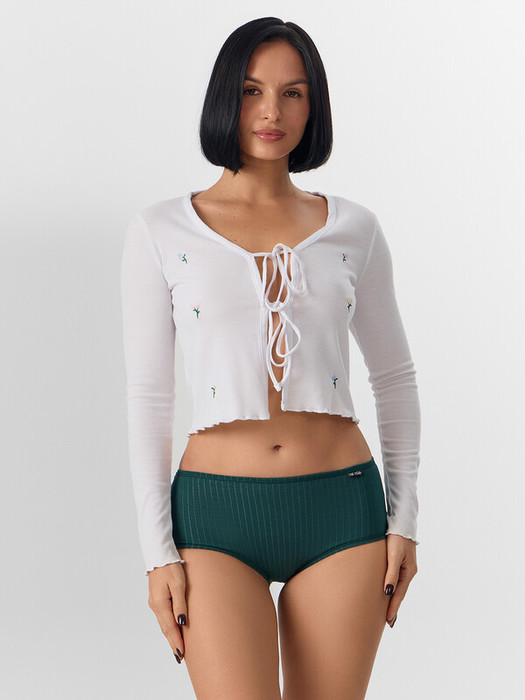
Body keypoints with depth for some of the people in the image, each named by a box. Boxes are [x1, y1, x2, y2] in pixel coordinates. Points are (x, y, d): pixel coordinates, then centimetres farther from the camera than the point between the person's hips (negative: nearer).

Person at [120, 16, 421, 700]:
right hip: (217, 514, -1)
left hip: (342, 511, 2)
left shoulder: (352, 228, 5)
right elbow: (148, 398, 1)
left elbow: (394, 377, 13)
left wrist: (403, 517, 7)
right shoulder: (161, 232, 1)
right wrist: (157, 553, -3)